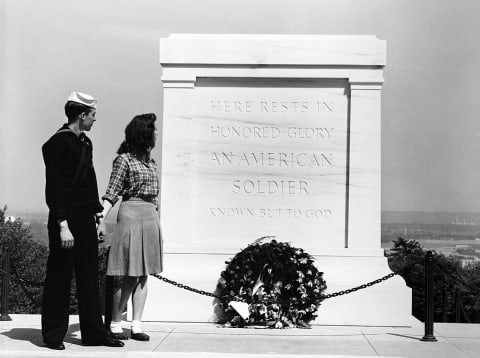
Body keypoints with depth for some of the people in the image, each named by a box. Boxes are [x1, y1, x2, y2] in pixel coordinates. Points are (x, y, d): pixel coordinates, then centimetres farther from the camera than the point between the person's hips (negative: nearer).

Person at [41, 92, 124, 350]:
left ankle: (94, 333, 18)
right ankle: (53, 335, 14)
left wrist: (97, 211, 12)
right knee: (59, 278, 2)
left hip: (86, 220, 8)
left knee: (89, 278, 11)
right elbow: (54, 188, -17)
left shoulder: (85, 143, 13)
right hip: (66, 220, -8)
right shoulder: (57, 144, -13)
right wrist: (63, 225, -21)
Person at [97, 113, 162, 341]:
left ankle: (137, 326, 10)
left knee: (143, 275, 6)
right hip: (131, 213, -7)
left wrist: (156, 218, 18)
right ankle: (115, 325, 6)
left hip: (151, 217, 7)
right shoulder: (124, 159, -5)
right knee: (130, 276, -6)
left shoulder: (149, 160, 15)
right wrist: (101, 219, -19)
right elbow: (111, 193, -9)